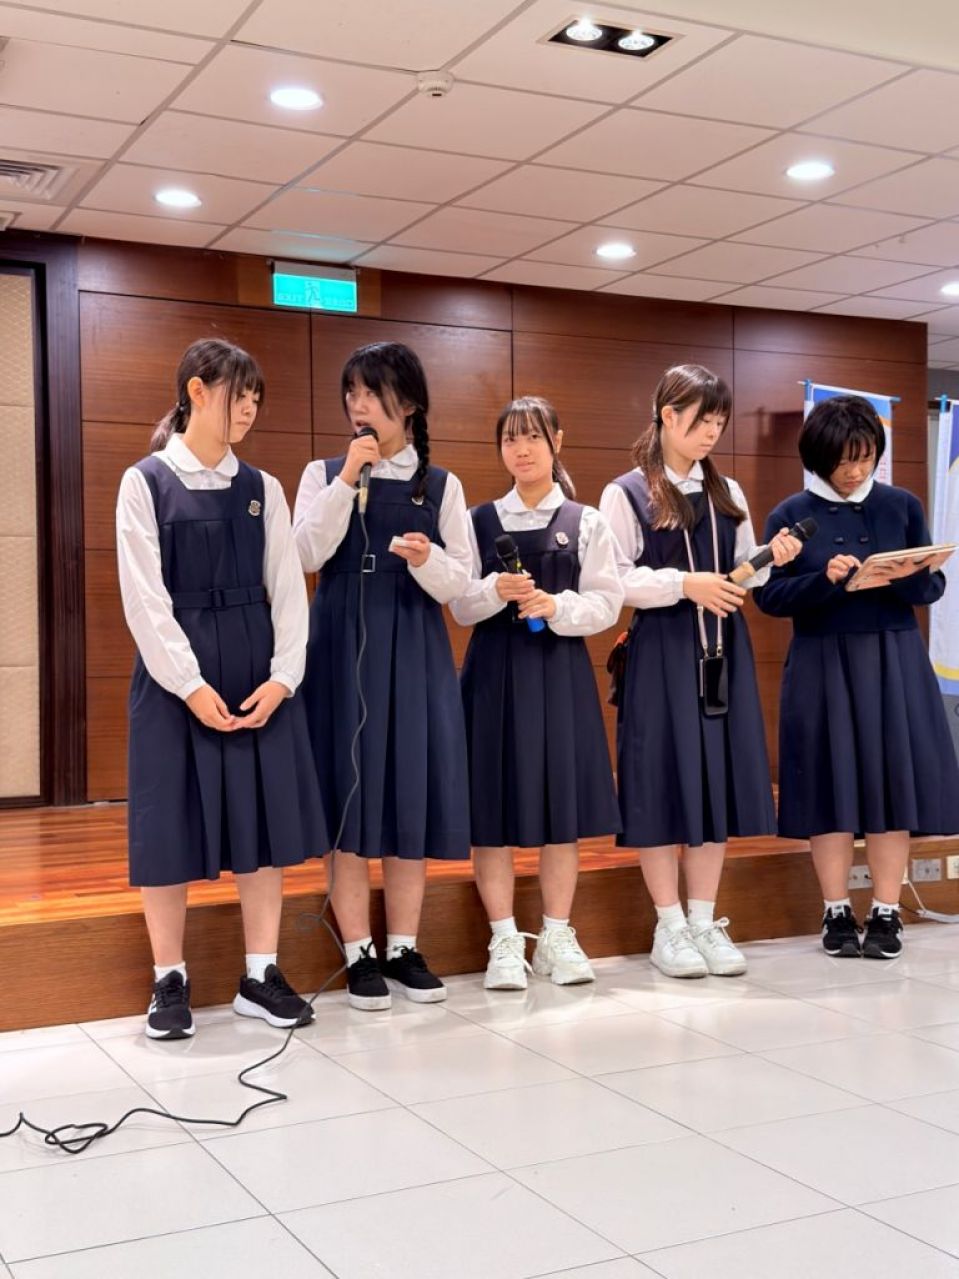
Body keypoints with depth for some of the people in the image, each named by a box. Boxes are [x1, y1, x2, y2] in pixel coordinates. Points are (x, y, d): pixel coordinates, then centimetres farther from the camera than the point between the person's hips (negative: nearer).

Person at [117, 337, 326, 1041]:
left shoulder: (263, 488, 8)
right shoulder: (146, 481, -2)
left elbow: (288, 588, 5)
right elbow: (144, 596, -8)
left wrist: (283, 675, -7)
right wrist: (190, 683, -14)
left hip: (258, 671, 4)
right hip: (176, 672, -3)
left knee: (264, 814, 4)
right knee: (172, 819, 1)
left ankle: (262, 976, 15)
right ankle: (171, 981, 15)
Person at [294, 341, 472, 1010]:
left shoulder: (441, 485, 7)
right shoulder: (324, 473, 5)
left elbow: (461, 582, 2)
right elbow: (308, 556, -11)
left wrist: (427, 560, -19)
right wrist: (349, 478, -15)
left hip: (415, 651, 1)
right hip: (344, 647, -1)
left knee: (413, 793, 3)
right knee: (349, 792, -1)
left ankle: (404, 948, 15)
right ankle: (359, 954, 9)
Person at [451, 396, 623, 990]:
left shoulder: (587, 522, 5)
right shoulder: (478, 521, 7)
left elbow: (607, 604, -1)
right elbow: (461, 606, 3)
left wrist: (556, 605, -17)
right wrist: (497, 590, -16)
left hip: (561, 669, 0)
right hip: (495, 669, 0)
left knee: (562, 802, 4)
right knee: (494, 803, -1)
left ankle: (558, 936, 16)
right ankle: (505, 941, 9)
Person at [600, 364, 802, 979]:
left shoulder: (728, 493, 12)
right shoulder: (626, 493, -3)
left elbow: (743, 575, 14)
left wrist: (773, 560, -6)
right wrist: (686, 584, -18)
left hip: (723, 650, 5)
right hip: (661, 651, -5)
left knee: (720, 777, 6)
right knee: (664, 779, -1)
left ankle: (705, 920, 16)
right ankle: (669, 925, 11)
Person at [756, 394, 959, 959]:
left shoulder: (903, 505, 4)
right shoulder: (790, 514, 0)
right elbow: (769, 596, -5)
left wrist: (908, 577, -17)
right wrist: (825, 580, -20)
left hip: (893, 661, 1)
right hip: (822, 665, -1)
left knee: (890, 776, 0)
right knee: (831, 783, 1)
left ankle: (887, 914, 10)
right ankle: (837, 912, 12)